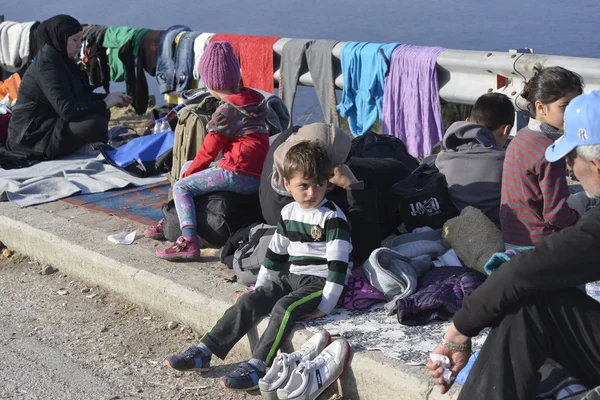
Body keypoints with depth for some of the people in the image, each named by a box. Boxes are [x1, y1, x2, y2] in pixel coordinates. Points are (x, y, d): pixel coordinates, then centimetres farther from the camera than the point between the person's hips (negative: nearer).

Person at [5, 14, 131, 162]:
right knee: (95, 124, -26)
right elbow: (67, 109, -28)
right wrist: (104, 103, -17)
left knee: (102, 113, 9)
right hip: (33, 136, -10)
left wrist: (108, 99, 0)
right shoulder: (48, 63, -20)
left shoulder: (60, 59, 9)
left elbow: (80, 96, 16)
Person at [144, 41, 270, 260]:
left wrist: (189, 173, 10)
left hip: (238, 174, -10)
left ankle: (189, 241, -23)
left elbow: (209, 151, -6)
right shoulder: (254, 98, 13)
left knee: (181, 187, -7)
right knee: (188, 167, 24)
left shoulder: (226, 111, -12)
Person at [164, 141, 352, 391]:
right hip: (293, 278, 7)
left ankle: (257, 366, -37)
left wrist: (326, 305, -21)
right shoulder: (288, 213, 8)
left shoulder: (333, 217, -14)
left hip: (321, 283, -7)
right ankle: (204, 351, -8)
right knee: (249, 301, -9)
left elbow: (338, 263, -18)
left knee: (285, 307, -32)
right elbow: (275, 253, 18)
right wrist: (260, 286, 18)